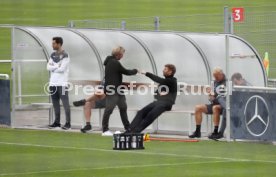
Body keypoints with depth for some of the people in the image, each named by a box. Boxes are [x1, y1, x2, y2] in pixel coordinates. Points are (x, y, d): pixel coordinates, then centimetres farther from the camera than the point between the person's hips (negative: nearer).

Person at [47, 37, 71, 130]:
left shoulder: (65, 55, -7)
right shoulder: (53, 55, 15)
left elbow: (62, 69, -16)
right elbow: (48, 67, 6)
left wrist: (53, 67, -2)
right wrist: (57, 66, -8)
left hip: (62, 83, -7)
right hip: (53, 83, 7)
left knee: (65, 103, -6)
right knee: (55, 103, 10)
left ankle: (68, 123, -6)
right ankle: (57, 122, 17)